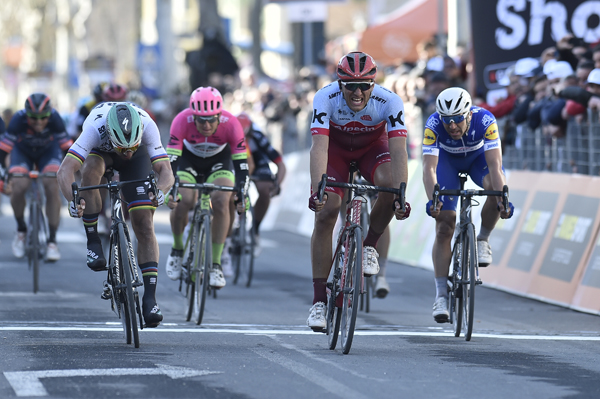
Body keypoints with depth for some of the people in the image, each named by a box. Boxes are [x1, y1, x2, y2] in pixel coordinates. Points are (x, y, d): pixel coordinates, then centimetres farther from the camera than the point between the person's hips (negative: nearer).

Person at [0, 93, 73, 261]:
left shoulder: (55, 119, -33)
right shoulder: (19, 119, -35)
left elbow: (67, 146, -28)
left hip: (48, 151, 0)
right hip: (23, 151, 0)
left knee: (52, 187, -23)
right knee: (18, 187, -24)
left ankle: (52, 241, -13)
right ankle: (21, 230, 5)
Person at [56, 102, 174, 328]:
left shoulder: (147, 126, -38)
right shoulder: (95, 128, -42)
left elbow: (165, 170, -41)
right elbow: (65, 170, -47)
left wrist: (160, 191, -63)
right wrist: (72, 199, -64)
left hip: (139, 157, 0)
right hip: (100, 151, 0)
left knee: (144, 225, -13)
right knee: (91, 170, -38)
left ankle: (150, 299, -10)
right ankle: (93, 242, -22)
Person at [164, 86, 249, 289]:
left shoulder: (231, 124, -33)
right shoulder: (182, 121, -34)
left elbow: (241, 163, -30)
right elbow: (171, 159, -34)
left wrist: (241, 194, -41)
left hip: (219, 160, 0)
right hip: (189, 158, 0)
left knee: (220, 201, -25)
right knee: (183, 201, -25)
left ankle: (216, 264, -14)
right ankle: (177, 249, 4)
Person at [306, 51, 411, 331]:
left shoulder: (389, 102, -32)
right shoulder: (325, 98, -33)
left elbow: (398, 150, -39)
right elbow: (319, 146, -42)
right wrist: (317, 189, -55)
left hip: (372, 147, 0)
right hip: (336, 148, 0)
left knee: (391, 183, -32)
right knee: (326, 212, -16)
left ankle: (369, 245, -6)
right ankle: (319, 299, -9)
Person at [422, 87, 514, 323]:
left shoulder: (485, 121, -36)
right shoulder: (434, 125, -35)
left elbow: (494, 165, -40)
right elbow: (429, 168, -41)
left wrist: (503, 199, -53)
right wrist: (432, 200, -57)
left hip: (478, 157, 0)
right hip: (447, 160, 0)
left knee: (497, 189, -34)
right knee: (444, 227, -10)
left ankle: (483, 240, -8)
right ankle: (441, 294, -5)